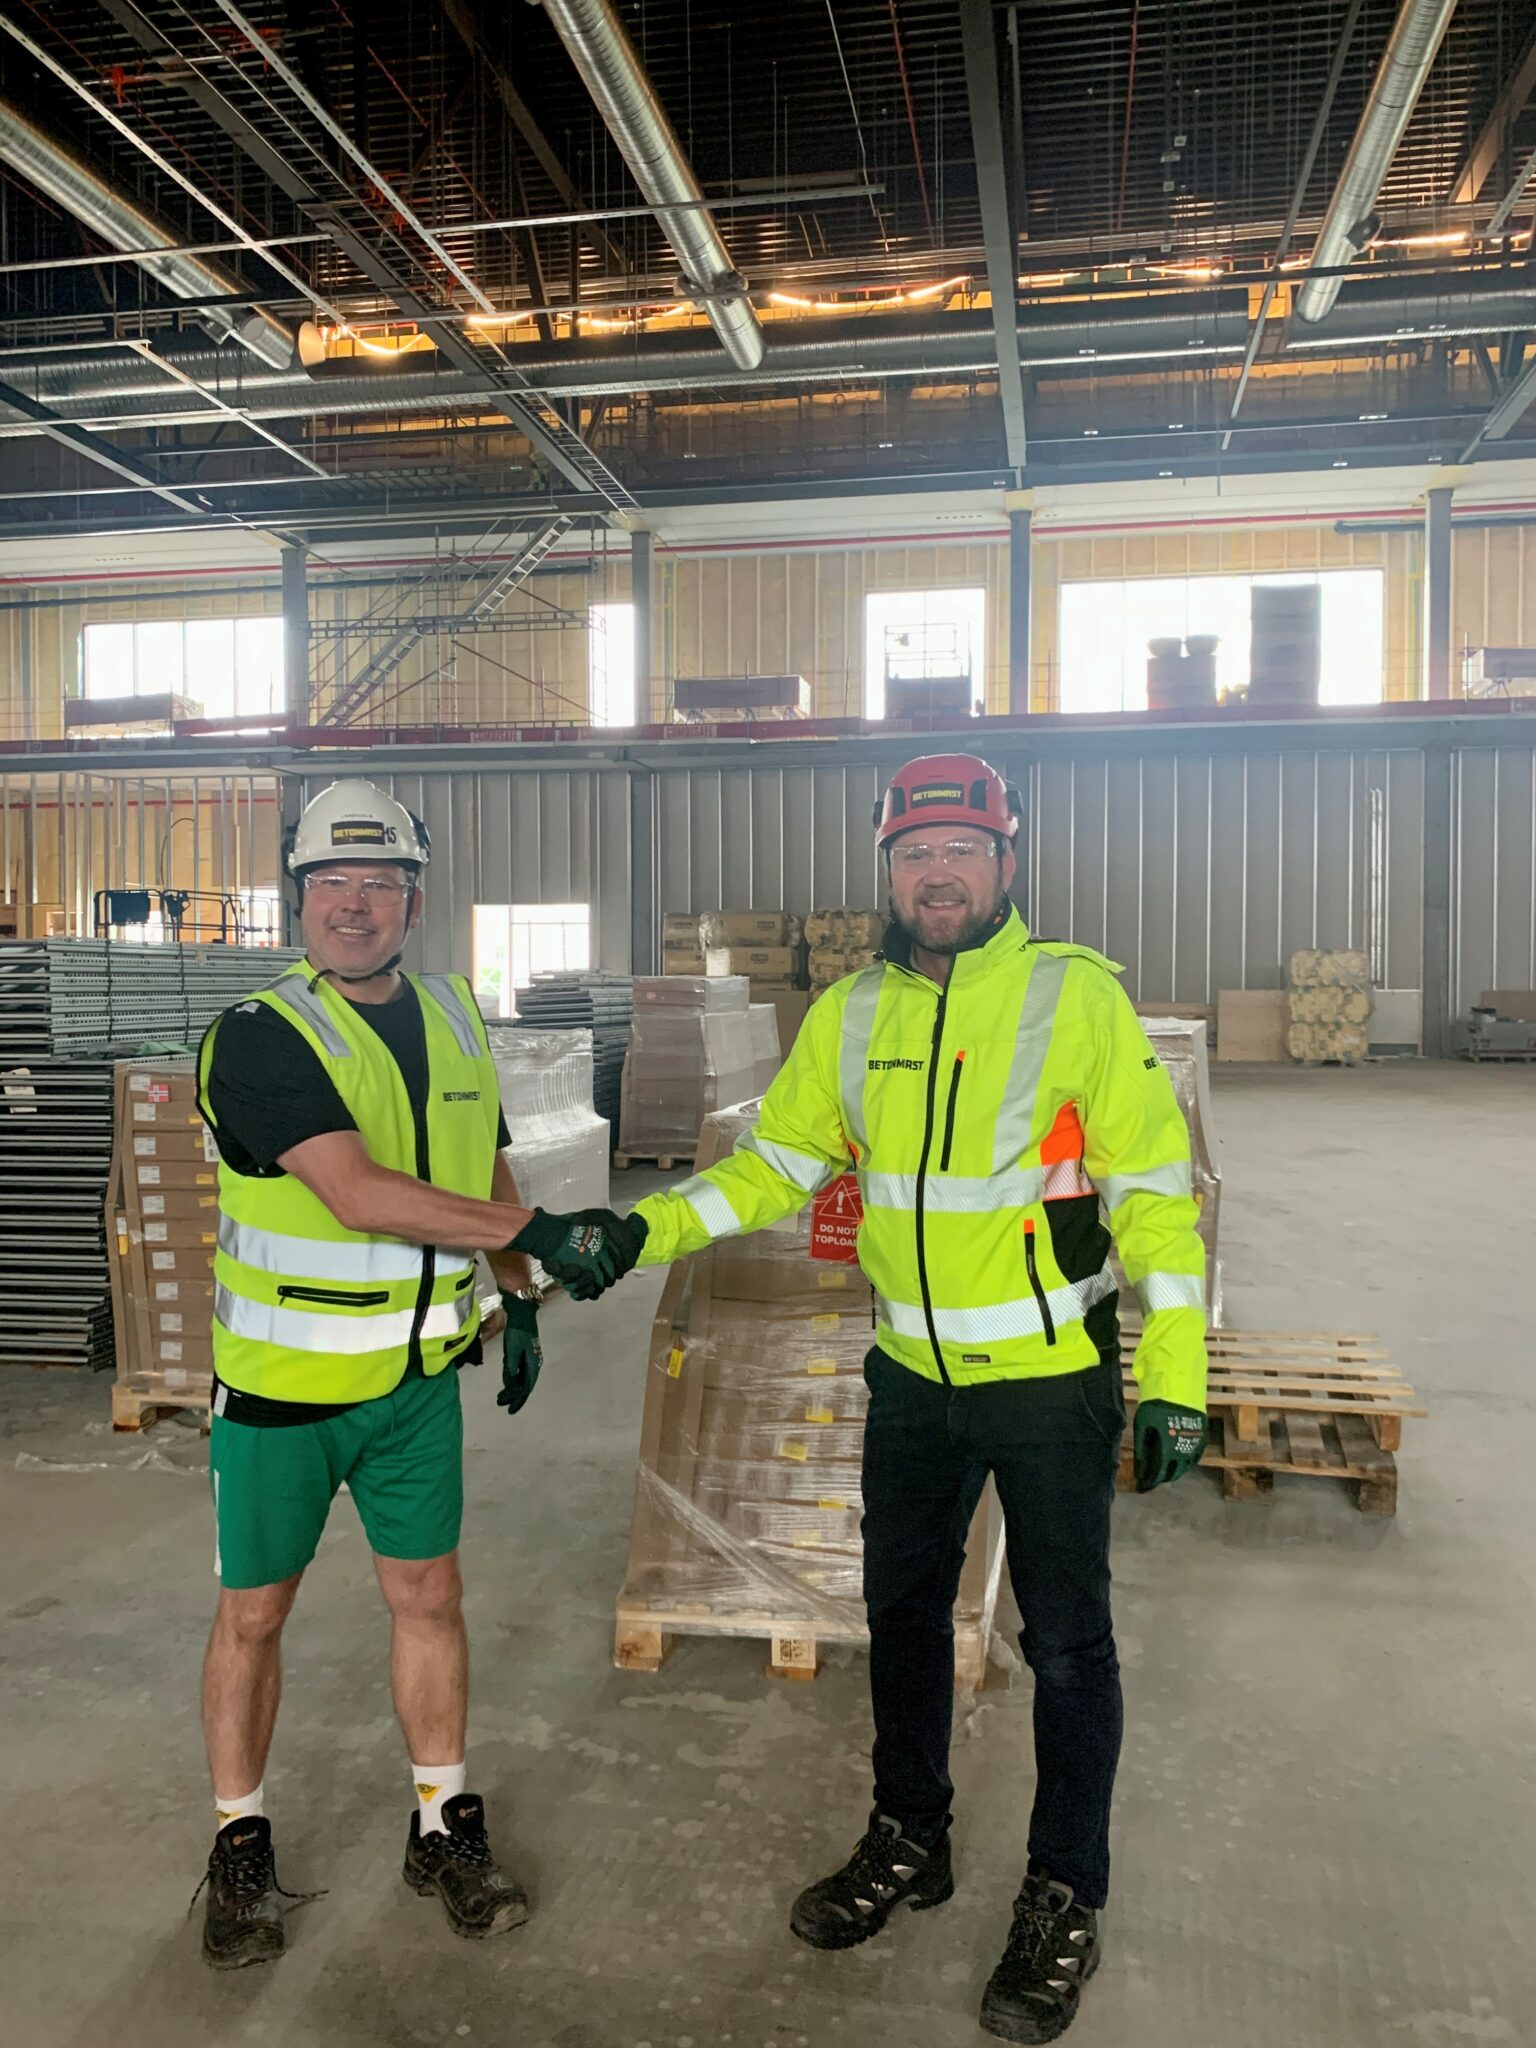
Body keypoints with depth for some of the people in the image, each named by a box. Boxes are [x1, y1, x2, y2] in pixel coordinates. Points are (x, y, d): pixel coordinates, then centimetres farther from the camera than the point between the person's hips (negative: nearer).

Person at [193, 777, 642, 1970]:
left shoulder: (456, 1021, 3)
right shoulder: (260, 1038, -16)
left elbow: (488, 1169, 16)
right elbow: (359, 1195, -28)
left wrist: (518, 1296, 8)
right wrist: (537, 1233, -29)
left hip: (417, 1376, 4)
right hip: (280, 1381, -4)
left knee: (428, 1593, 13)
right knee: (255, 1613, 11)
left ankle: (447, 1827, 31)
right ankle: (241, 1848, 31)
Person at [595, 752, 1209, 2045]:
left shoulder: (1076, 995, -13)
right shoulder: (851, 1017, 0)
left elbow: (1155, 1185, -12)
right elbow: (779, 1162, 5)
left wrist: (1175, 1377, -15)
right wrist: (649, 1228, -8)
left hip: (1054, 1379, -4)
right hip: (914, 1376, 5)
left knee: (1066, 1641, 9)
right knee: (903, 1610, 18)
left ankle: (1066, 1900, 31)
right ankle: (910, 1843, 41)